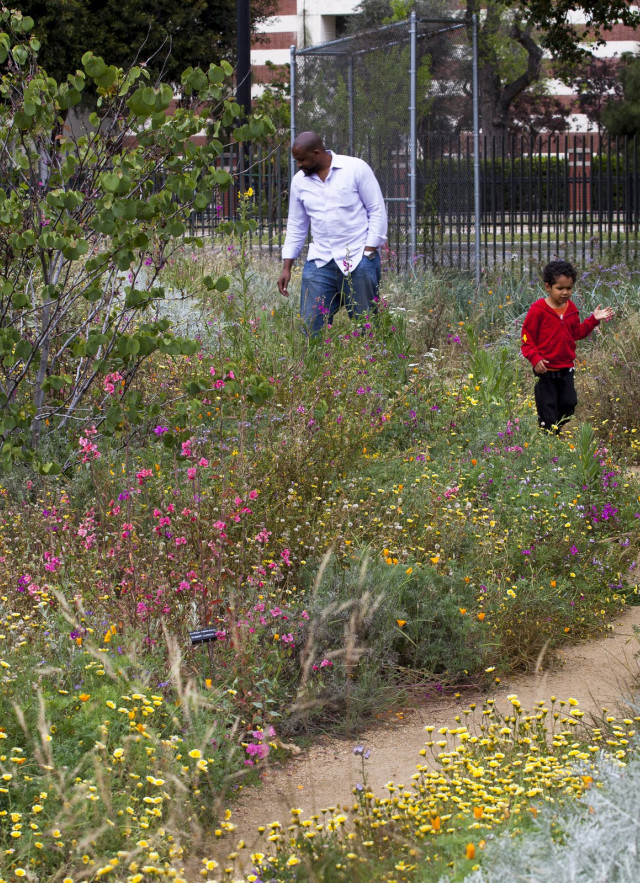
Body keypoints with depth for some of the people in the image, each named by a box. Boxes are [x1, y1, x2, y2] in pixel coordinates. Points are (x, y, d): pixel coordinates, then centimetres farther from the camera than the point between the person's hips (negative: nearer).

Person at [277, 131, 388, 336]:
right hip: (319, 262, 4)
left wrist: (369, 252, -9)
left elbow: (377, 211, -2)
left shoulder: (356, 168, -4)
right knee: (310, 326, -2)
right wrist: (286, 267, 12)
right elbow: (296, 226, 17)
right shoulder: (300, 181, 10)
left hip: (358, 260, -4)